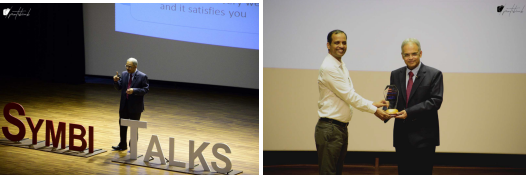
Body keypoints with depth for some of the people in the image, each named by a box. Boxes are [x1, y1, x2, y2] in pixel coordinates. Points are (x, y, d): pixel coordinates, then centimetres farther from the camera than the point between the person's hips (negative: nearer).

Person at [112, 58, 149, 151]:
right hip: (124, 105, 5)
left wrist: (134, 90, -26)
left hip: (135, 106, -5)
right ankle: (122, 145, 28)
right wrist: (116, 81, -13)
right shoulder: (124, 74, 4)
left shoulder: (142, 76, -11)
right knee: (122, 125, 14)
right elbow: (119, 87, 8)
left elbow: (146, 89, -14)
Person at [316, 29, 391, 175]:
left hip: (341, 127, 10)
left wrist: (373, 103, 7)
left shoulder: (341, 66, 15)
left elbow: (349, 95, 17)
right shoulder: (329, 68, -16)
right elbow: (348, 96, -17)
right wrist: (374, 110, -11)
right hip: (330, 128, -10)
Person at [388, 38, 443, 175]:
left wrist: (409, 112, -18)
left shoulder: (434, 74, -2)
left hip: (423, 136, -4)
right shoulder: (395, 75, 12)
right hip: (402, 136, 4)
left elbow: (435, 101, -10)